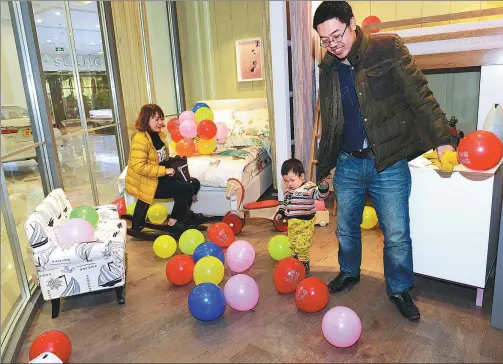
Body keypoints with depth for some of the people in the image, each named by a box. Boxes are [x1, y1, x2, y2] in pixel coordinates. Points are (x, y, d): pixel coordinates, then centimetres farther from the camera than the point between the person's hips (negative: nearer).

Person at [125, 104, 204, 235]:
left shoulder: (159, 134, 6)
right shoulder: (140, 139, -23)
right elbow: (139, 166, -30)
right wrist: (165, 171, -28)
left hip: (160, 177, 9)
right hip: (146, 183, -9)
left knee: (194, 183, 4)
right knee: (186, 188, -17)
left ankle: (184, 214, 24)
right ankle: (173, 224, 0)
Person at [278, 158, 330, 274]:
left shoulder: (309, 187, -16)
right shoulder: (288, 191, 7)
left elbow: (320, 195, -27)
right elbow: (284, 203, 21)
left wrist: (323, 186, -43)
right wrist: (281, 212, 11)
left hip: (305, 223, -8)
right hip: (292, 223, 8)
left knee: (301, 247, -5)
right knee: (292, 245, 20)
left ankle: (304, 265, 16)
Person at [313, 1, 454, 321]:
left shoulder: (388, 49, -6)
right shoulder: (328, 68, 6)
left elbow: (419, 95, -9)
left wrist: (442, 139, -20)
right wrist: (324, 166, 17)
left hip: (389, 163, -3)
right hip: (348, 164, 4)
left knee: (397, 234, 3)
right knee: (346, 228, 15)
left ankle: (400, 289, 27)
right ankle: (350, 272, 41)